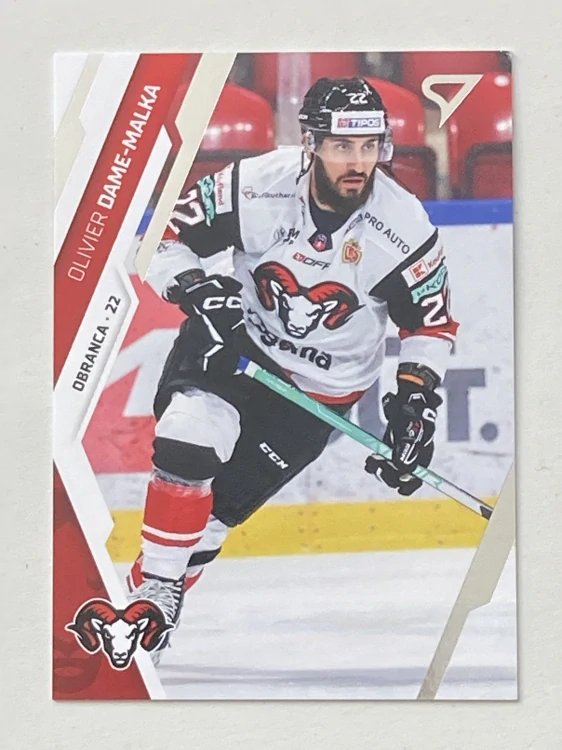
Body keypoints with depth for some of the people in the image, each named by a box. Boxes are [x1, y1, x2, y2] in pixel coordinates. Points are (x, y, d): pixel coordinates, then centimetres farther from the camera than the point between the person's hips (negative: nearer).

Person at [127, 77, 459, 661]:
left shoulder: (405, 229, -17)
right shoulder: (254, 186, -21)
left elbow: (432, 323, -3)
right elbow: (165, 240, -10)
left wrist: (416, 397, -12)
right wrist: (194, 289, -28)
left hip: (323, 384, 0)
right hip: (233, 342, 0)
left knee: (223, 500, -4)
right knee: (187, 439, -25)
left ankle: (158, 608, 16)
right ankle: (155, 585, -7)